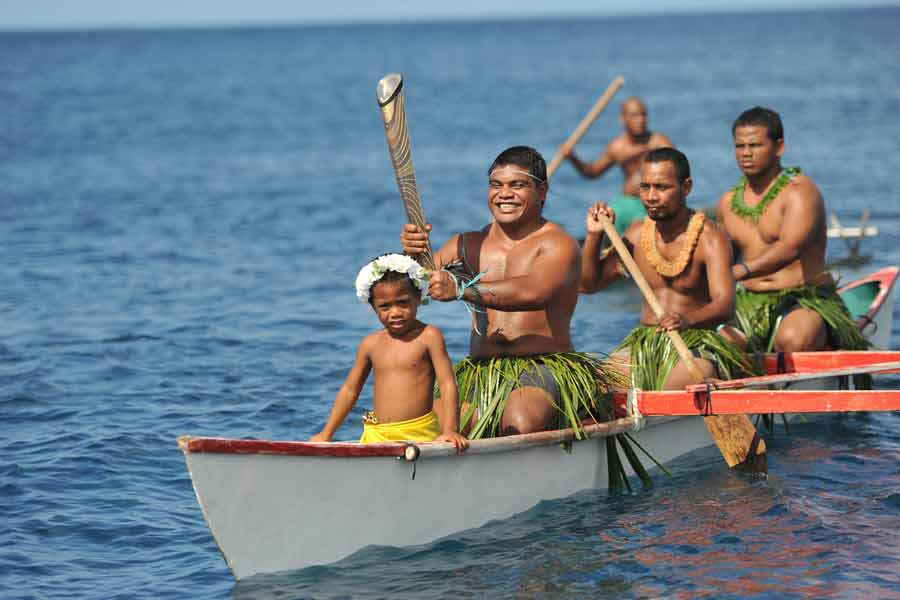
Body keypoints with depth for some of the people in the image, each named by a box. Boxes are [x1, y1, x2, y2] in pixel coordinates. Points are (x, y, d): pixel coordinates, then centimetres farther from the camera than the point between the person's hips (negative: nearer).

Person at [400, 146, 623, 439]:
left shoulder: (558, 244, -3)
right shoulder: (469, 245, 15)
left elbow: (535, 293, -24)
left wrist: (461, 290, -36)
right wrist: (412, 256, -21)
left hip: (547, 366, -4)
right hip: (481, 371, 4)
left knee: (521, 423, -35)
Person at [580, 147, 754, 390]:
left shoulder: (709, 239, -9)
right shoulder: (638, 234, 10)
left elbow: (725, 305, -23)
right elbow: (589, 283, 17)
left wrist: (687, 319, -43)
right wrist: (594, 236, 2)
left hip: (696, 342, -5)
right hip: (644, 341, 5)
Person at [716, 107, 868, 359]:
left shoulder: (800, 192, -9)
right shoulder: (728, 202, 14)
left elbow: (790, 247, -27)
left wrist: (742, 271, -43)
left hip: (807, 301, -6)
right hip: (750, 306, 6)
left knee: (793, 340, -39)